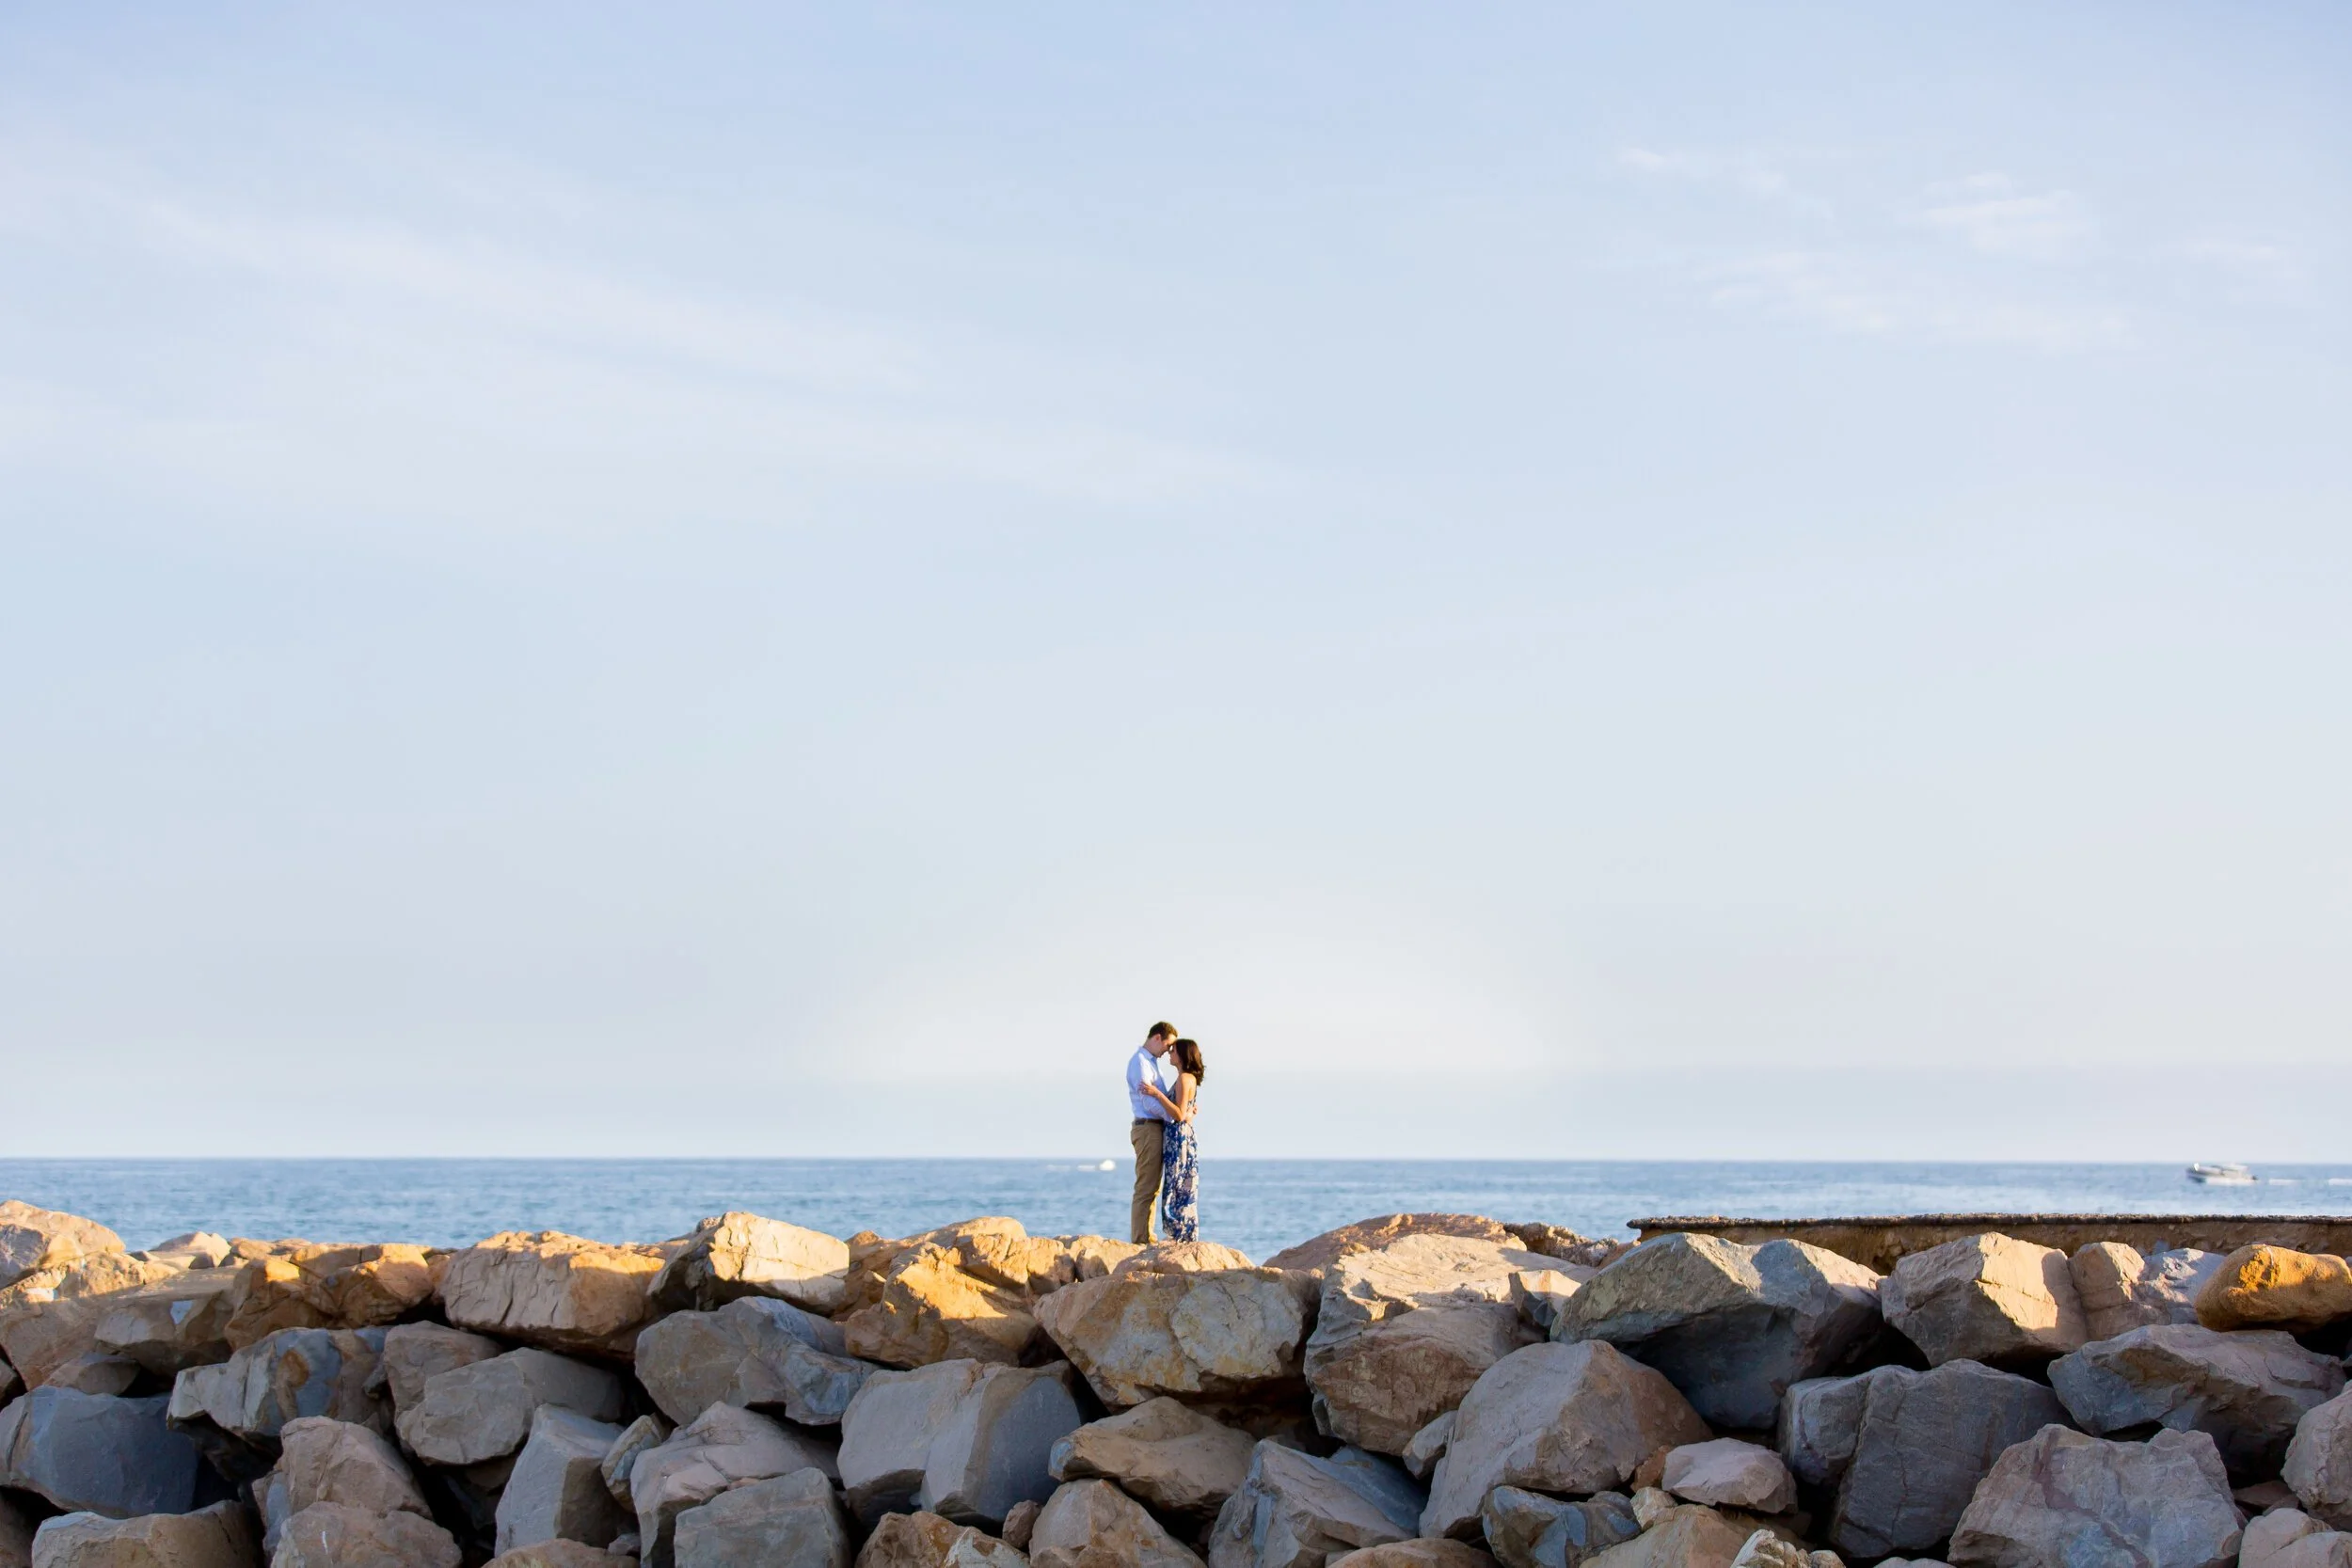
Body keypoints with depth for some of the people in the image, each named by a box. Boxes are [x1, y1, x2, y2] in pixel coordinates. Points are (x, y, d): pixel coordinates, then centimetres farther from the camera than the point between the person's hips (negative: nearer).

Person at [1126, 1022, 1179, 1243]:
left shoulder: (1154, 1063, 18)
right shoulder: (1140, 1062, -13)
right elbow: (1149, 1103, -20)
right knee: (1146, 1188, -9)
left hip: (1156, 1128, 10)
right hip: (1148, 1127, -10)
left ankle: (1147, 1238, 20)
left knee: (1153, 1188, 14)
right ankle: (1140, 1240, -8)